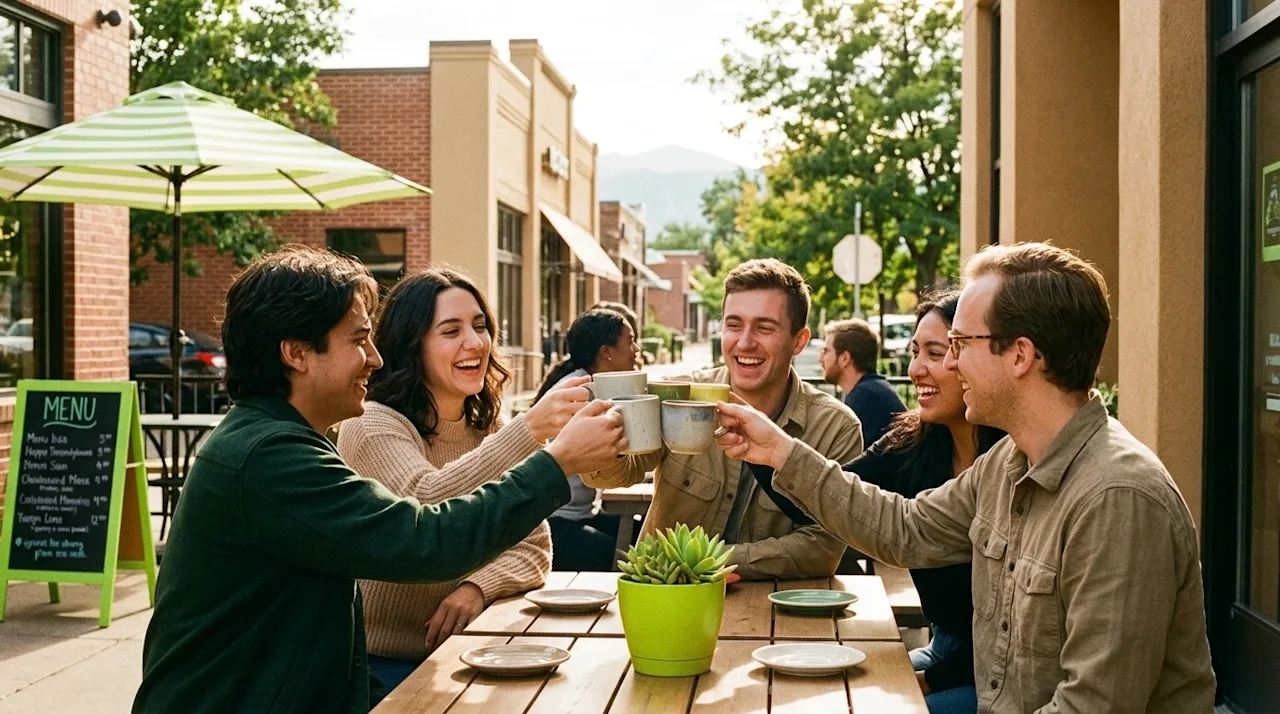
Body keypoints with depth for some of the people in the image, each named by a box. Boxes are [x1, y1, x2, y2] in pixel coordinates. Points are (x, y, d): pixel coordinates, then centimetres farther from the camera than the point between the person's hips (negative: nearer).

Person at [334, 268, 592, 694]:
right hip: (383, 664, -6)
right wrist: (529, 430, -42)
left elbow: (533, 549, 2)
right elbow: (426, 506, -31)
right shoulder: (371, 424, -11)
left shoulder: (488, 431, 9)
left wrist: (478, 588, -19)